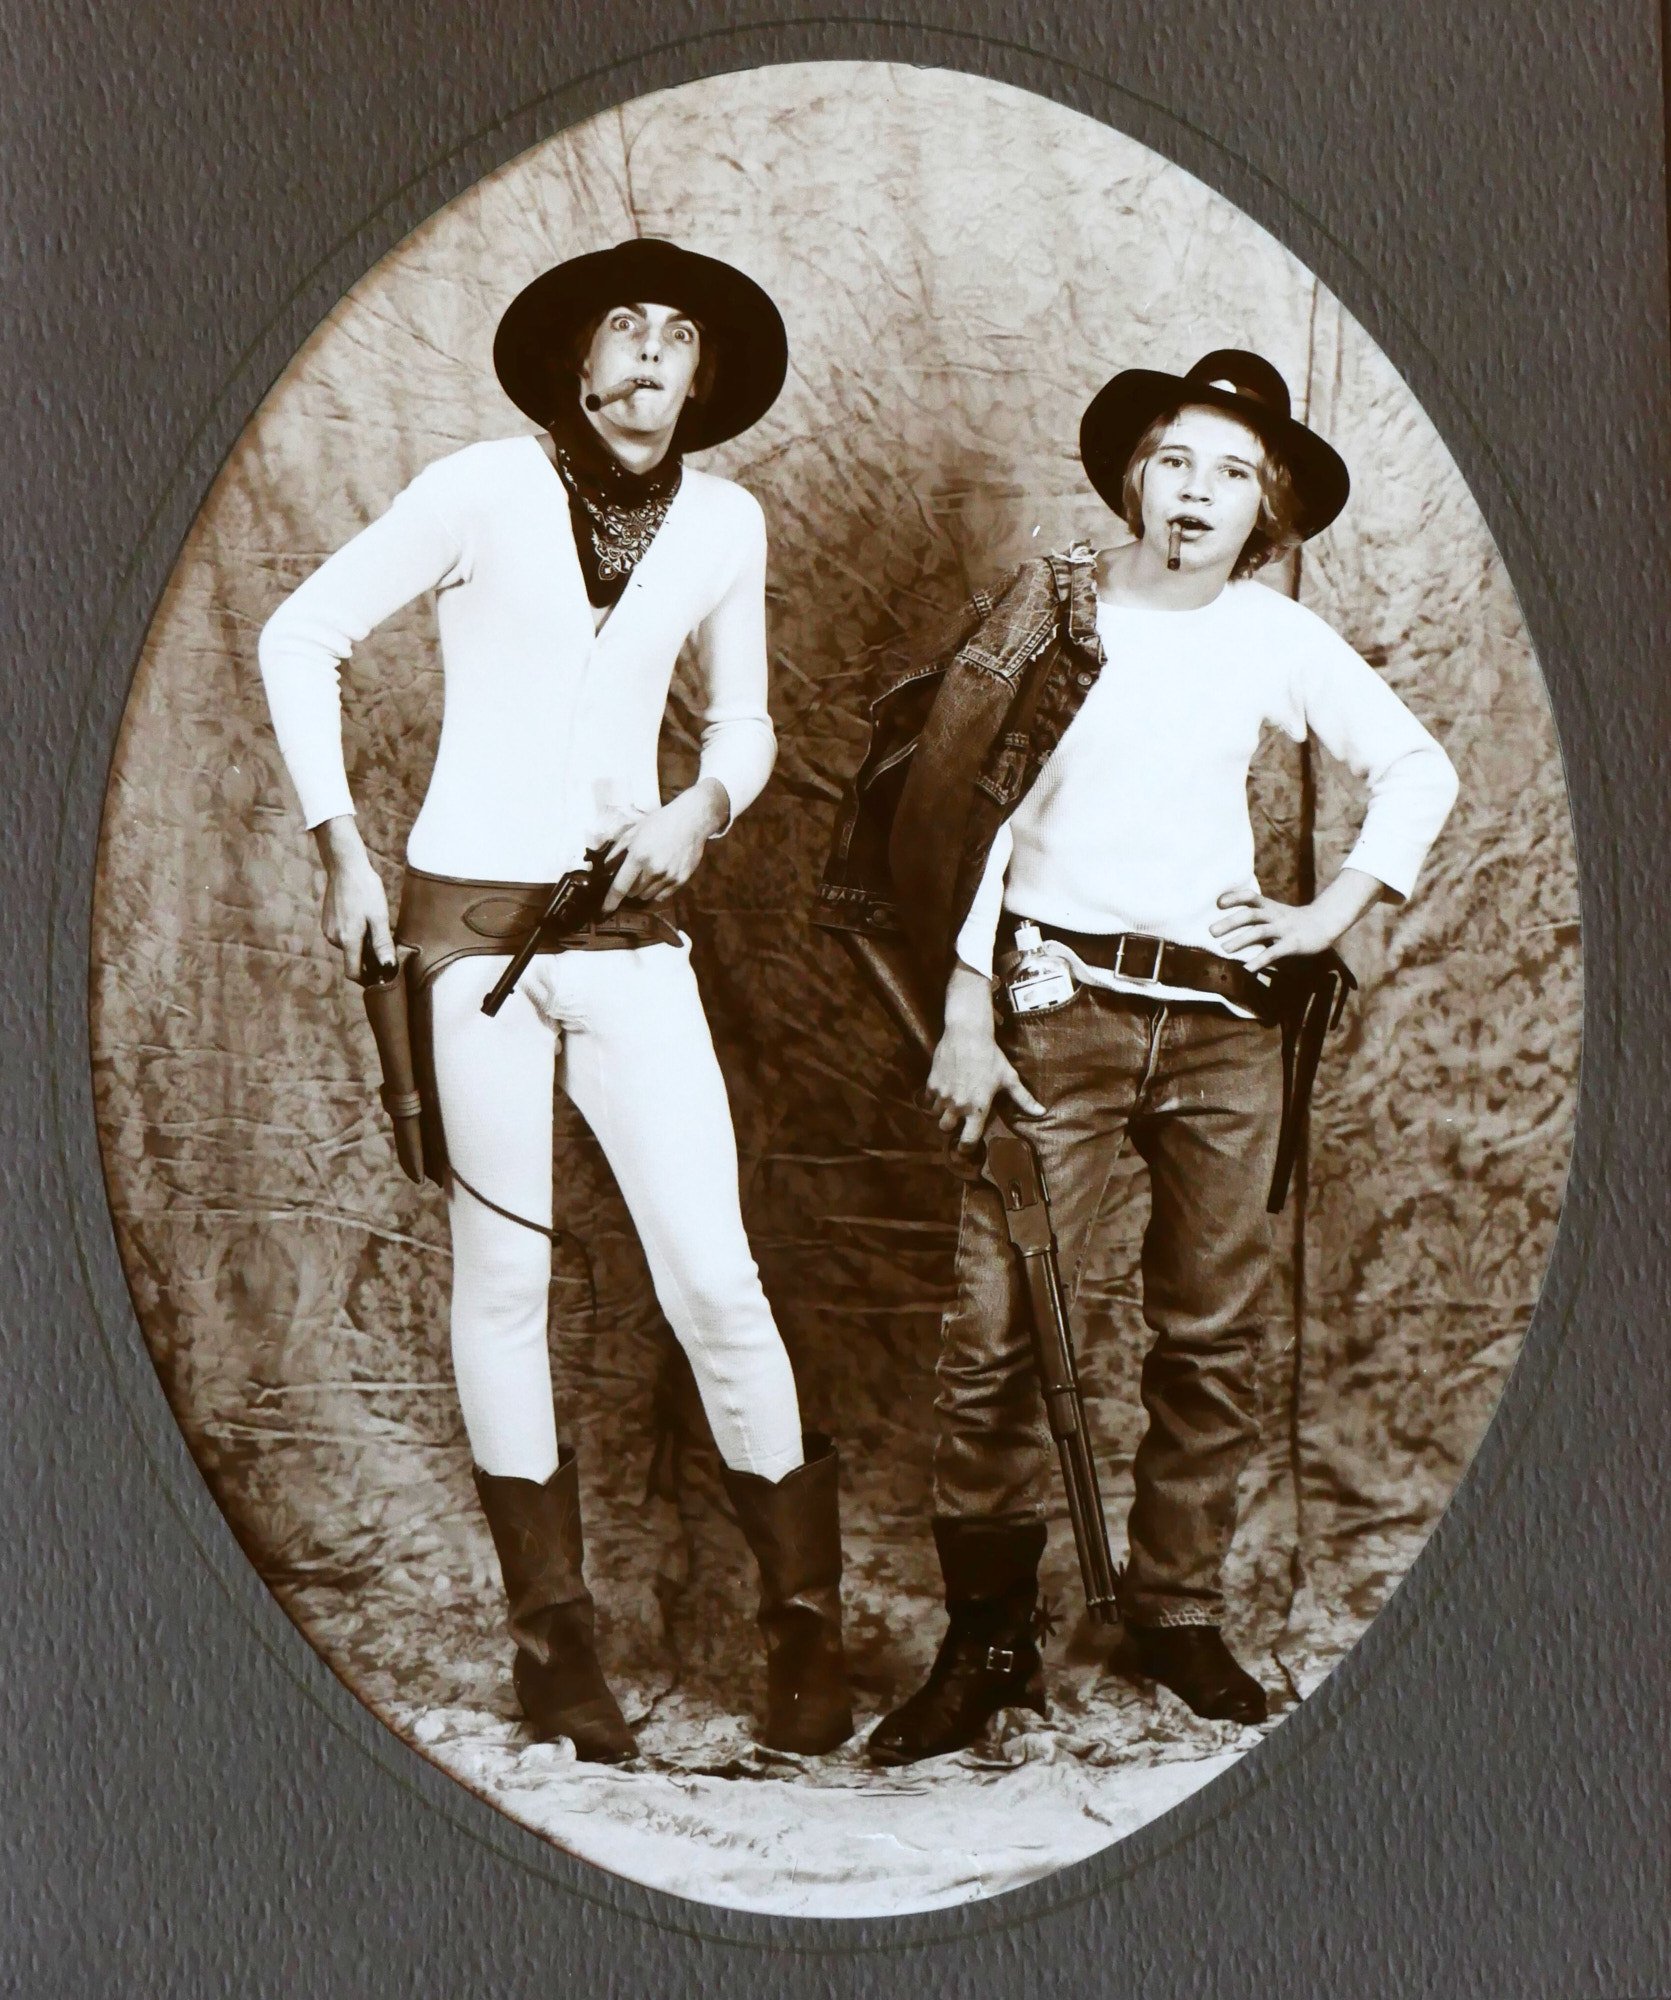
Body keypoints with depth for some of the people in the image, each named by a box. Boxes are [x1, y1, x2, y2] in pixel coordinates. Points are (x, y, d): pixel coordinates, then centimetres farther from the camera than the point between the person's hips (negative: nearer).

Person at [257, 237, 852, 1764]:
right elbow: (303, 636, 1)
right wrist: (340, 850, -4)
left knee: (715, 1276, -4)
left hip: (631, 932, 2)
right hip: (472, 927, -2)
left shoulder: (729, 524, 4)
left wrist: (705, 809, -6)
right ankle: (553, 1636, 16)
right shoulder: (485, 491, -5)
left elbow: (745, 720, 16)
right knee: (504, 1280, 4)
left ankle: (805, 1623, 9)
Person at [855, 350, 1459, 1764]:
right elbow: (973, 814, 1)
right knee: (996, 1328, -7)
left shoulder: (1275, 639, 6)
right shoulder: (1045, 613, 1)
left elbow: (1420, 770, 16)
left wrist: (1333, 914, 5)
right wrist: (967, 1016, -3)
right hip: (1059, 1014, -2)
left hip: (1226, 1022, 3)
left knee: (1214, 1335, 6)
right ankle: (987, 1642, 4)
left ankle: (1178, 1613, 21)